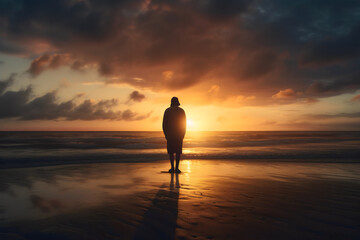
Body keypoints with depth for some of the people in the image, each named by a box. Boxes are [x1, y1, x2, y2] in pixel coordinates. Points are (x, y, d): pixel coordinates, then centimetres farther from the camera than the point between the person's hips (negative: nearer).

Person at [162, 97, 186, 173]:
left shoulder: (167, 111, 2)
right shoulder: (181, 111, 3)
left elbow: (164, 123, 0)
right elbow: (184, 123, 3)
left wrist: (165, 133, 7)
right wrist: (183, 134, 10)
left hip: (170, 134, 0)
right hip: (179, 134, 0)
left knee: (171, 151, 5)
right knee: (178, 151, 2)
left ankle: (172, 168, 1)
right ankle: (177, 168, -4)